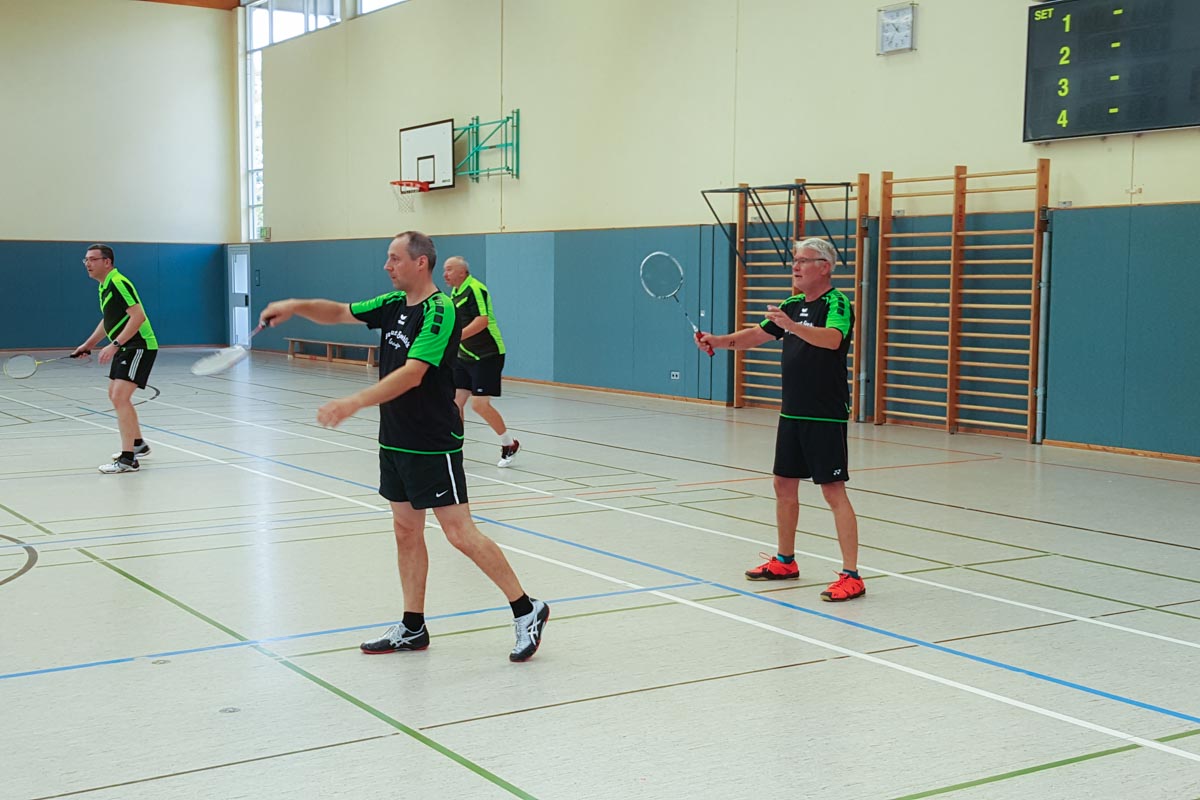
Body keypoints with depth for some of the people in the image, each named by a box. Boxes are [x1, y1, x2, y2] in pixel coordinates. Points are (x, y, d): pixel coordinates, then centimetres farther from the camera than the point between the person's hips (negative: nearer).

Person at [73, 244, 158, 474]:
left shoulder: (118, 283, -17)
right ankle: (138, 444, 36)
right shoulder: (104, 287, 13)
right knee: (115, 395, 21)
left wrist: (114, 345, -29)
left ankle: (128, 459, -19)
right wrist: (89, 344, 25)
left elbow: (138, 316, -26)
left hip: (139, 346, -11)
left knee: (120, 397, -19)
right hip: (125, 348, 11)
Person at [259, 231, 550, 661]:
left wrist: (353, 403, -34)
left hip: (434, 445, -9)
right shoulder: (393, 304, 9)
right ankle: (413, 629, 22)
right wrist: (295, 306, 1)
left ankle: (527, 609, 3)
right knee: (406, 531, 13)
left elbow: (411, 375, -27)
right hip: (395, 442, 9)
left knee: (460, 533, -8)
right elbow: (338, 312, 19)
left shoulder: (439, 312, -18)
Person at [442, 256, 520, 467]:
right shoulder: (455, 292, 13)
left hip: (487, 355, -9)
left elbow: (482, 320, -27)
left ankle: (510, 444, 8)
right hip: (465, 356, 9)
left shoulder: (475, 289, -16)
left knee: (480, 404, -10)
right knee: (456, 400, 2)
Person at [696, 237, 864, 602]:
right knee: (784, 485, 15)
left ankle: (851, 576, -6)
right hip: (792, 413, 8)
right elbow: (755, 335, 16)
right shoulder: (792, 305, 13)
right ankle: (785, 561, 30)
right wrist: (718, 341, -1)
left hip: (826, 417, -8)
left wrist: (792, 325, -46)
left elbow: (832, 338, -31)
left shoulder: (837, 304, -12)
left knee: (833, 491, -9)